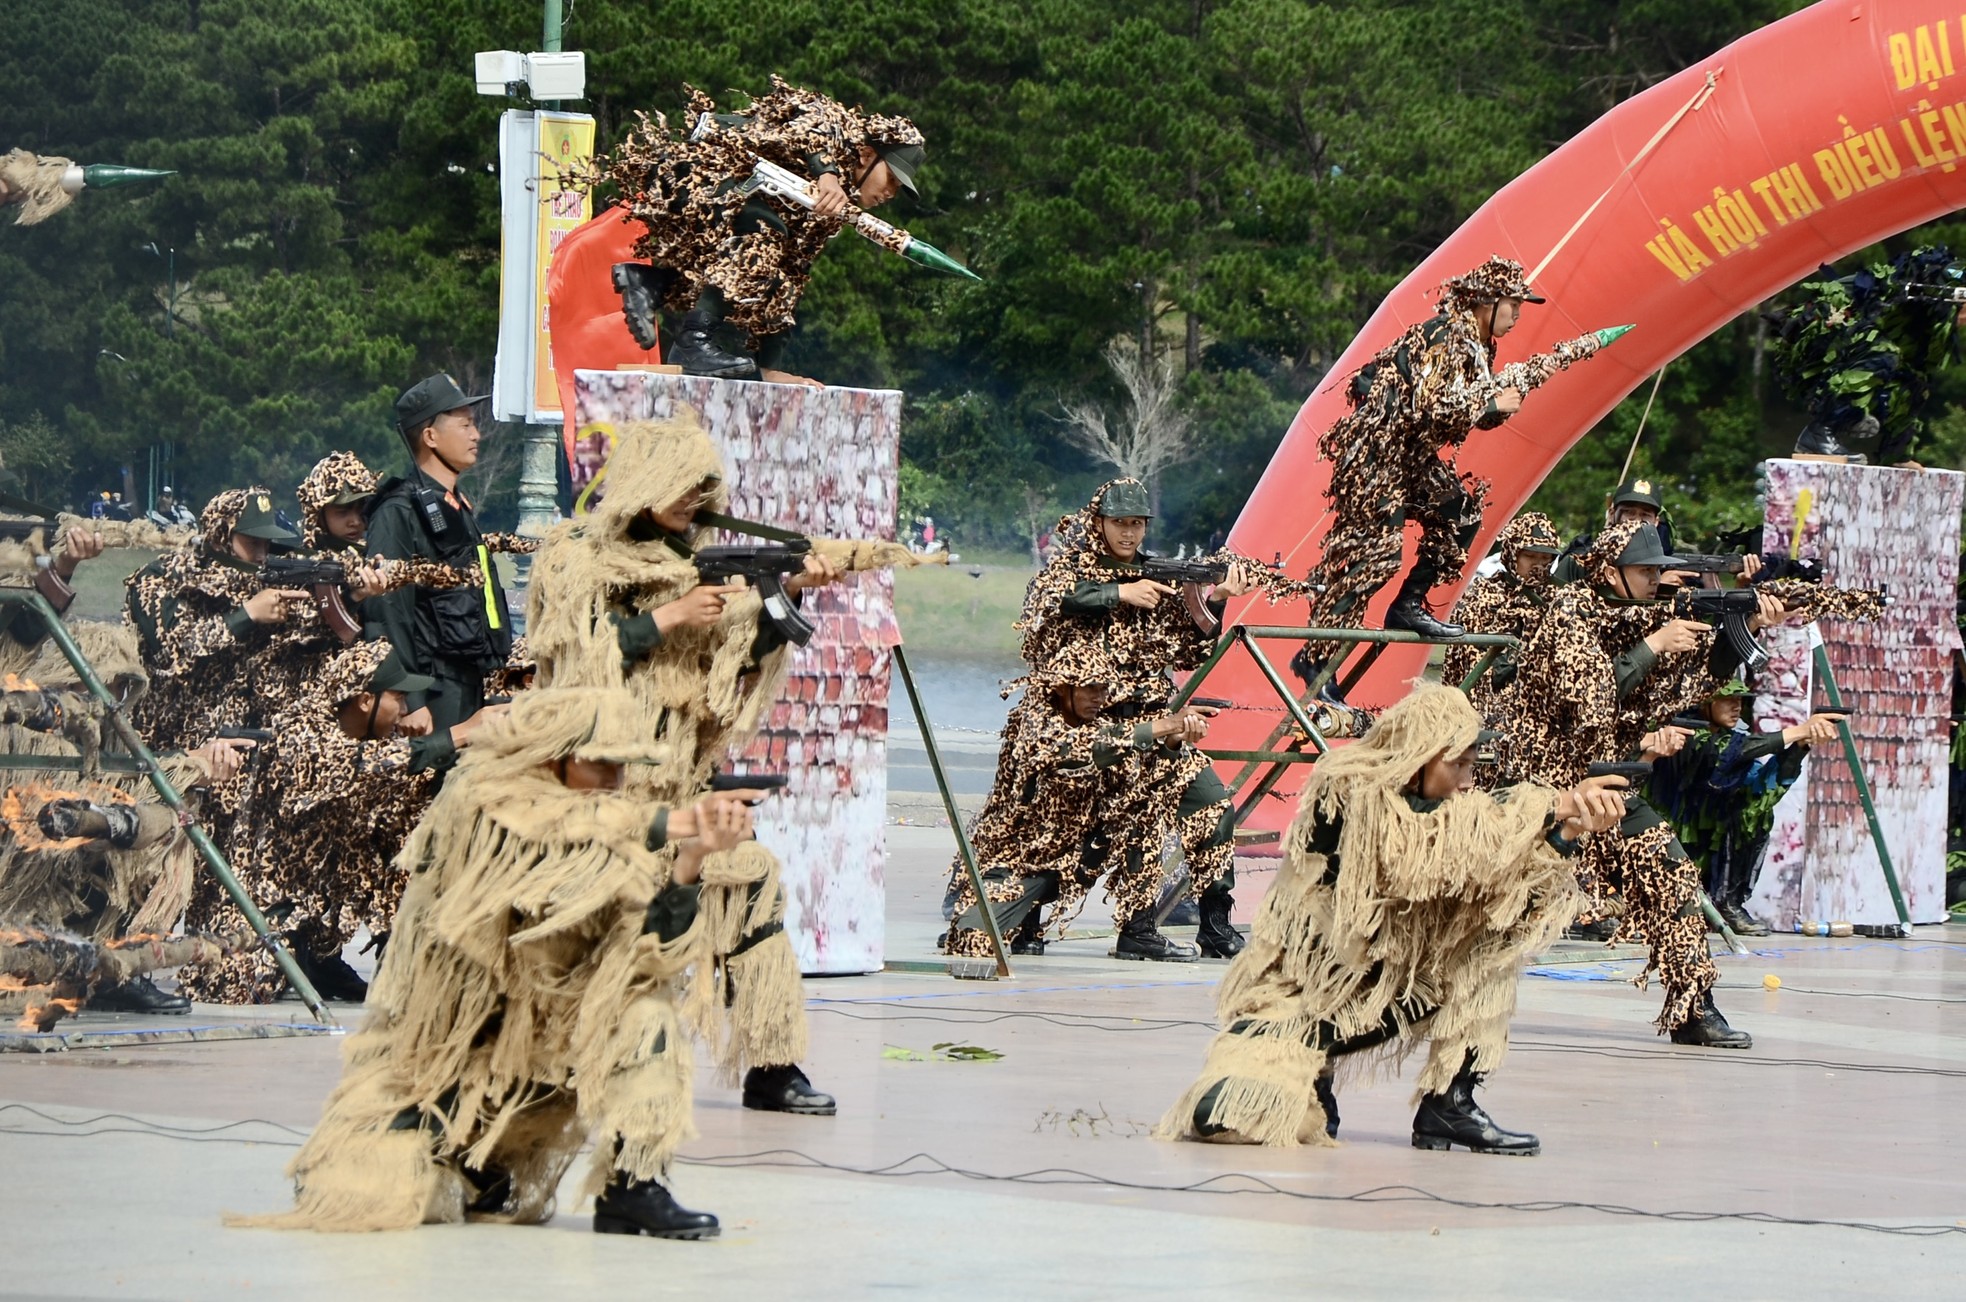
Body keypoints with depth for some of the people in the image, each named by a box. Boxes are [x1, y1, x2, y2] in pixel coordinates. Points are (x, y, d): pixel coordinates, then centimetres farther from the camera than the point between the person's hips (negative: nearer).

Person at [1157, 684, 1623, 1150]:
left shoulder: (1438, 810, 1)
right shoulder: (1349, 793, -18)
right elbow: (1426, 850, -33)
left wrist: (1566, 832, -27)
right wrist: (1550, 806, -30)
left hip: (1390, 987, 6)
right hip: (1301, 992, -6)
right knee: (1224, 1114, -29)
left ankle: (1449, 1105, -8)